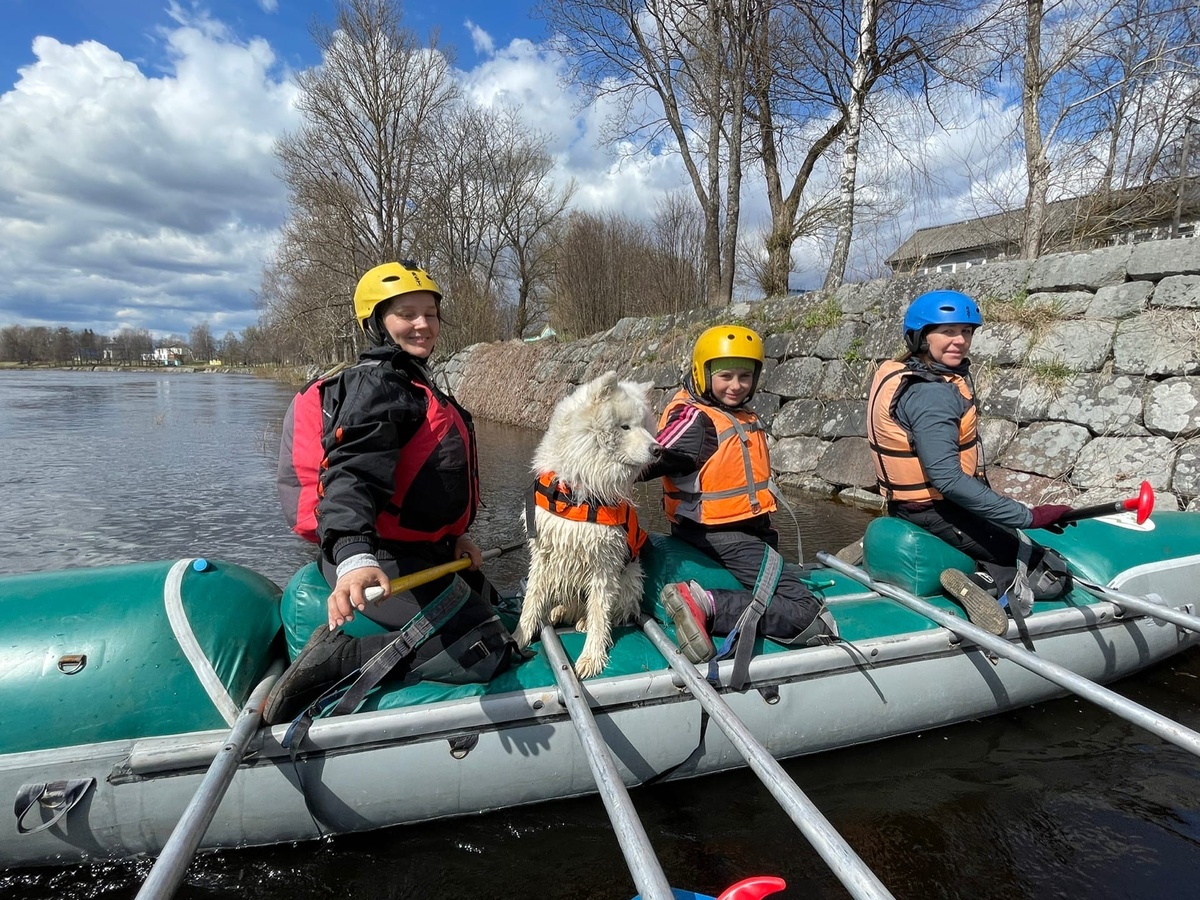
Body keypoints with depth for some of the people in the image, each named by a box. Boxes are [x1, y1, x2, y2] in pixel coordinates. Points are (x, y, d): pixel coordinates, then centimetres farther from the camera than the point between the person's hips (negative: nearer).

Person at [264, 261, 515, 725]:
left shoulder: (411, 381, 17)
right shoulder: (378, 381, -16)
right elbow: (353, 471, -33)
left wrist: (452, 535, 13)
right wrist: (354, 556, -49)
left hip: (417, 550, 11)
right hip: (384, 561, -11)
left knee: (484, 599, 30)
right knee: (485, 651, -12)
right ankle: (338, 658, -10)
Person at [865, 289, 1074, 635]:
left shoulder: (900, 373, 6)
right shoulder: (932, 394, -25)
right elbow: (947, 479, -31)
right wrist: (1028, 516, -28)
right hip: (939, 512, -10)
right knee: (1054, 575, 0)